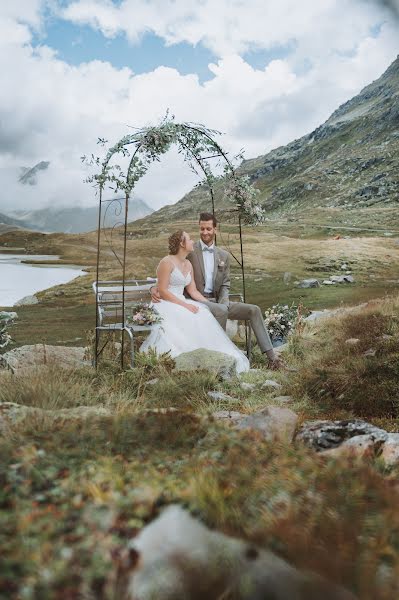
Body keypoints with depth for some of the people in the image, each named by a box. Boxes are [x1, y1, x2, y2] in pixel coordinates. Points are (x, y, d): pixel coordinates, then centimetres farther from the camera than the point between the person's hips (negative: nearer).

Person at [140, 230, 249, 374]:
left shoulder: (188, 265, 14)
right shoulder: (167, 262, -10)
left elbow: (193, 291, 14)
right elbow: (162, 291, -15)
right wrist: (185, 305, -20)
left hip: (183, 303, 7)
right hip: (166, 304, -7)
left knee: (204, 315, -20)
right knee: (190, 319, -32)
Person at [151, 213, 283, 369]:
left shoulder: (224, 256, 12)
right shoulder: (189, 252, -2)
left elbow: (225, 285, 10)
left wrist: (223, 303, -10)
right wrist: (155, 288, -22)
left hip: (217, 301, 5)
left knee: (254, 310, -9)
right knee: (221, 311, -36)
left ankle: (271, 357, -11)